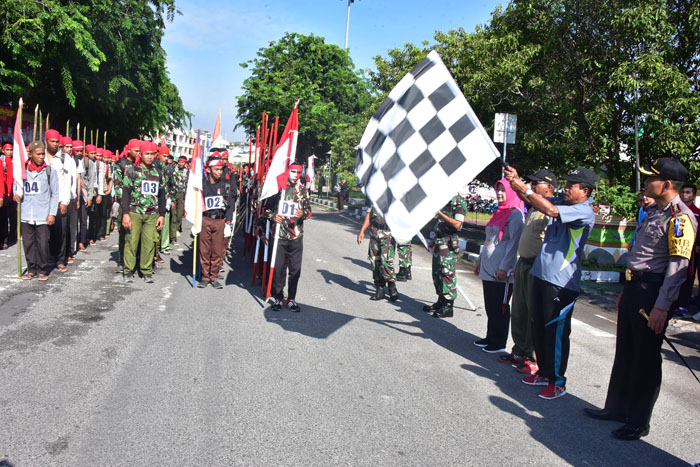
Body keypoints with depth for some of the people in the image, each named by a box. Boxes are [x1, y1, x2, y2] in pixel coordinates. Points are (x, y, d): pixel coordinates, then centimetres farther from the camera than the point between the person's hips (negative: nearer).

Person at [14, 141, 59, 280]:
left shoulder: (49, 171, 0)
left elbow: (55, 194, 2)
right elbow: (16, 184, 22)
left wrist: (52, 213, -3)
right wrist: (17, 194, -1)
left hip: (43, 216, -3)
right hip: (26, 215, 3)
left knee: (42, 244, -2)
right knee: (28, 243, 8)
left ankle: (41, 270, 12)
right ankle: (31, 269, 20)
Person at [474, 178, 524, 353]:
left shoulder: (515, 214, -11)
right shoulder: (499, 212, 16)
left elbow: (514, 242, -16)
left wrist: (504, 267, -19)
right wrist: (480, 260, 22)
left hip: (502, 272, -8)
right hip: (488, 268, 8)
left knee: (500, 307, 1)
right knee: (490, 306, 15)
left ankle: (499, 343, 12)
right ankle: (490, 338, 27)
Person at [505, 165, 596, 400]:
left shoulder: (584, 211, -14)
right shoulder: (562, 202, 11)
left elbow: (550, 210, -28)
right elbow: (531, 200, 13)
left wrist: (524, 188, -22)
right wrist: (516, 181, -3)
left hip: (562, 283, -8)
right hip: (542, 274, 9)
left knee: (556, 332, -1)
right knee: (539, 328, 16)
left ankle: (558, 382, 12)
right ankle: (544, 373, 30)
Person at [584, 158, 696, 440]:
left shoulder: (680, 217, -15)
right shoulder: (654, 212, 15)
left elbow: (678, 265, -21)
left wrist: (662, 306, -23)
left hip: (653, 293, -9)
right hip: (634, 287, 9)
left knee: (646, 359, 2)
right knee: (625, 352, 17)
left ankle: (639, 422, 17)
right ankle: (616, 408, 32)